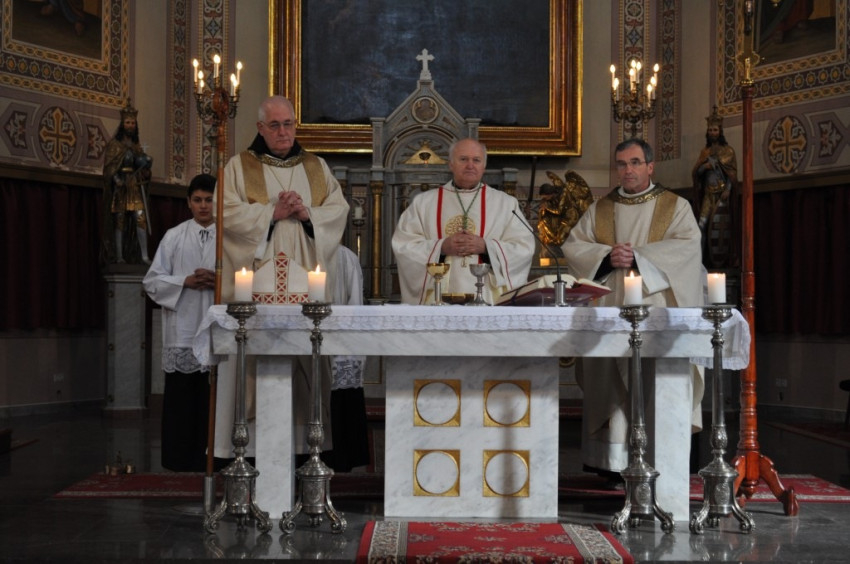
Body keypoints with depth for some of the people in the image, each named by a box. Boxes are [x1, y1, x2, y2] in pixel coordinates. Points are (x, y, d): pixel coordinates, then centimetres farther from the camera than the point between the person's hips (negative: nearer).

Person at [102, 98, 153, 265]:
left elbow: (143, 169, 22)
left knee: (140, 218, -10)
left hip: (136, 186, 3)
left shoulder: (137, 146, 19)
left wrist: (146, 163, -1)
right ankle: (119, 256, -3)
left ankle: (144, 255, -14)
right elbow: (109, 165, -3)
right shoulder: (114, 144, 6)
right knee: (119, 221, -4)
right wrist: (116, 179, -20)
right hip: (120, 186, -3)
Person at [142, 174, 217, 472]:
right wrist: (185, 281, -9)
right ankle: (179, 458, 9)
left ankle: (210, 456, 9)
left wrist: (221, 281, -12)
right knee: (181, 396, 2)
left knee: (214, 396, 1)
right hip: (182, 329, 0)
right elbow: (153, 281, 6)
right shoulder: (174, 236, 8)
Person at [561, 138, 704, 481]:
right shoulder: (599, 210, 17)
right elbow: (572, 246, 6)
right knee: (610, 379, -2)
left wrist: (638, 257, -14)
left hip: (654, 307, -2)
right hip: (608, 309, 3)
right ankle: (612, 460, 1)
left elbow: (687, 245, -6)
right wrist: (608, 256, -11)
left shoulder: (676, 207, 10)